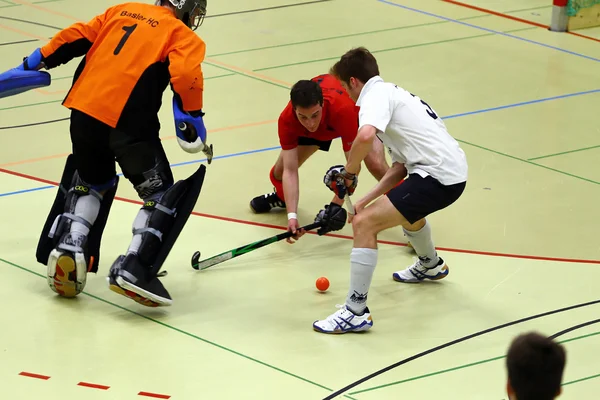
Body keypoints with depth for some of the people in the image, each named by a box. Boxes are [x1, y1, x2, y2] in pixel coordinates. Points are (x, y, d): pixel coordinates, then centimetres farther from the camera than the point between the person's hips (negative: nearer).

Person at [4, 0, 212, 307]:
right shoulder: (184, 37, 7)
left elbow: (75, 38, 17)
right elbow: (185, 76, -11)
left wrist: (34, 64, 23)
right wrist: (192, 119, -6)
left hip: (83, 109, 6)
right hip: (128, 122, -5)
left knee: (92, 180, 29)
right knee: (161, 194, 7)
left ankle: (68, 247, 15)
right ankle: (132, 269, -5)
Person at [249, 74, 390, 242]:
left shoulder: (343, 109, -46)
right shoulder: (287, 120, -37)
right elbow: (290, 171, -36)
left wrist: (336, 205, -46)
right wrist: (292, 215, -47)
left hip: (357, 114, -3)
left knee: (376, 165, -26)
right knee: (280, 169, -2)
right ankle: (281, 196, 36)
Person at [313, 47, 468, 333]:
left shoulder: (376, 95, -6)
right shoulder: (393, 93, 24)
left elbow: (365, 136, -30)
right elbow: (400, 168, 21)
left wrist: (348, 172, -12)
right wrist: (364, 201, 16)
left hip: (438, 176, -10)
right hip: (454, 170, 10)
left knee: (364, 224, -12)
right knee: (406, 206, 40)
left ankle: (355, 312, -10)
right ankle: (430, 265, 67)